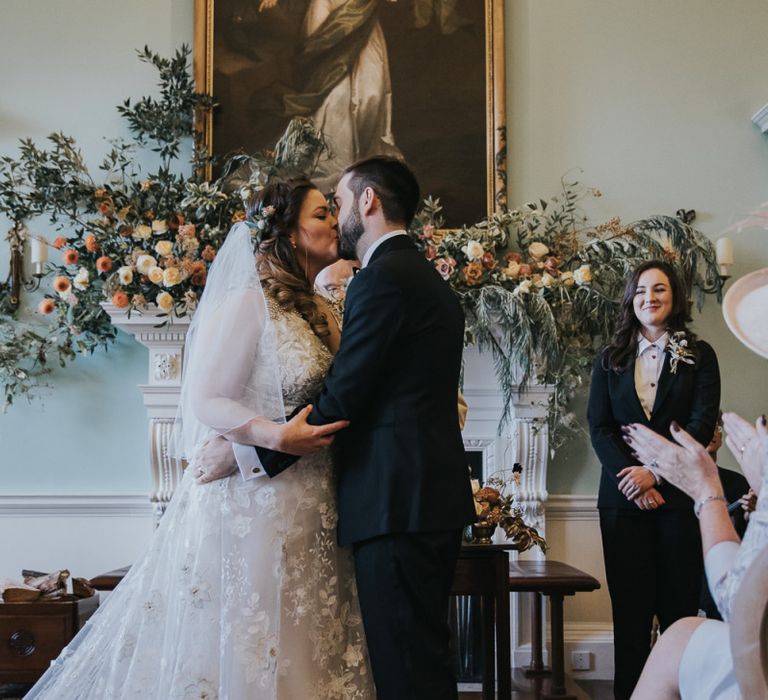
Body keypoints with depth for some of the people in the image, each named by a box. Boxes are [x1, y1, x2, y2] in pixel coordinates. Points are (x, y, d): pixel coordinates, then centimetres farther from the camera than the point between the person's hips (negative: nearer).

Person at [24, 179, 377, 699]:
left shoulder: (319, 313, 14)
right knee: (238, 648, -1)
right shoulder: (248, 302, -11)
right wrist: (276, 436, -27)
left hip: (306, 511, 8)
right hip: (253, 504, -8)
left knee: (291, 653, 11)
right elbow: (205, 401, -15)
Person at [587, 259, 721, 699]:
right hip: (623, 498, 2)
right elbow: (599, 427, 4)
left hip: (678, 495, -1)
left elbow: (702, 424, -4)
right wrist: (631, 480, -11)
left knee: (680, 607, 0)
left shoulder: (699, 356, 7)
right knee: (630, 609, 2)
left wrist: (655, 473, -15)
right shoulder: (610, 360, 12)